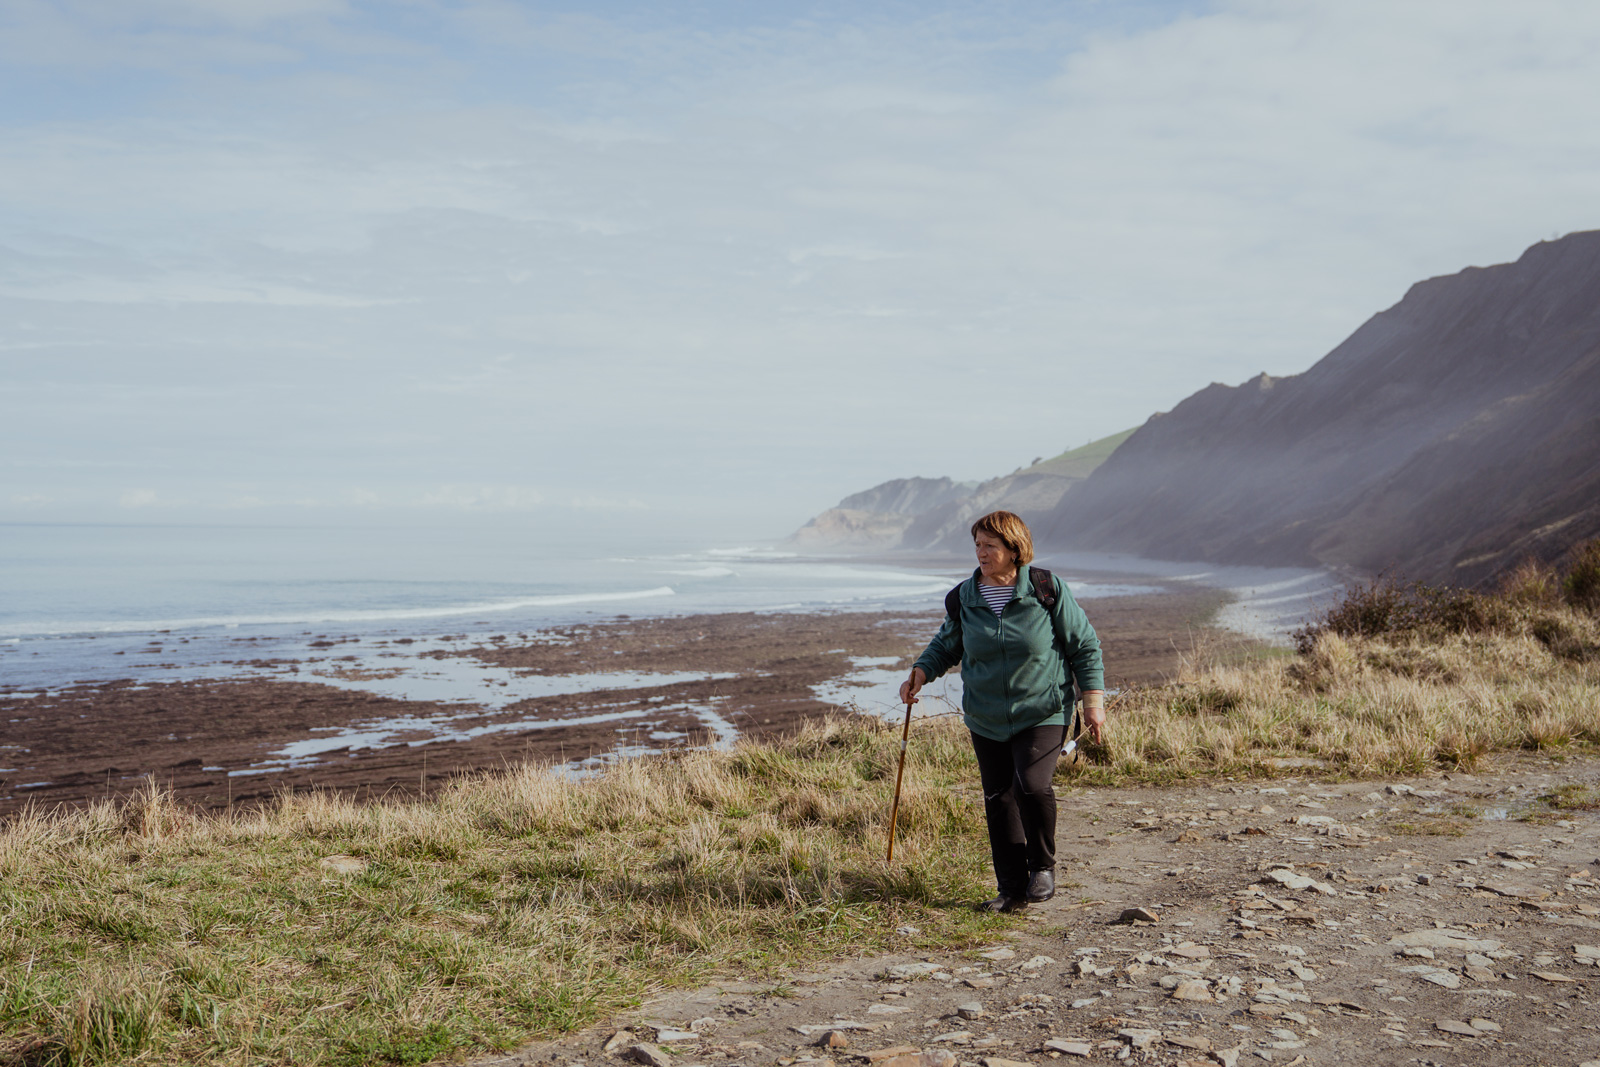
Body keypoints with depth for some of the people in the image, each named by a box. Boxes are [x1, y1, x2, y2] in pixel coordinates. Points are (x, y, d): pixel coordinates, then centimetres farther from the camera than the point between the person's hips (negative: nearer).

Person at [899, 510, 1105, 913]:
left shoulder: (1047, 589, -8)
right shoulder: (965, 597, 0)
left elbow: (1084, 644, -1)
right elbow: (946, 644, 15)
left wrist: (1094, 699, -6)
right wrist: (921, 672, -4)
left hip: (1042, 713, -4)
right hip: (986, 720, 4)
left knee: (1031, 786, -21)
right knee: (998, 800, 6)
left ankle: (1043, 865, 5)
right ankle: (1012, 889, 19)